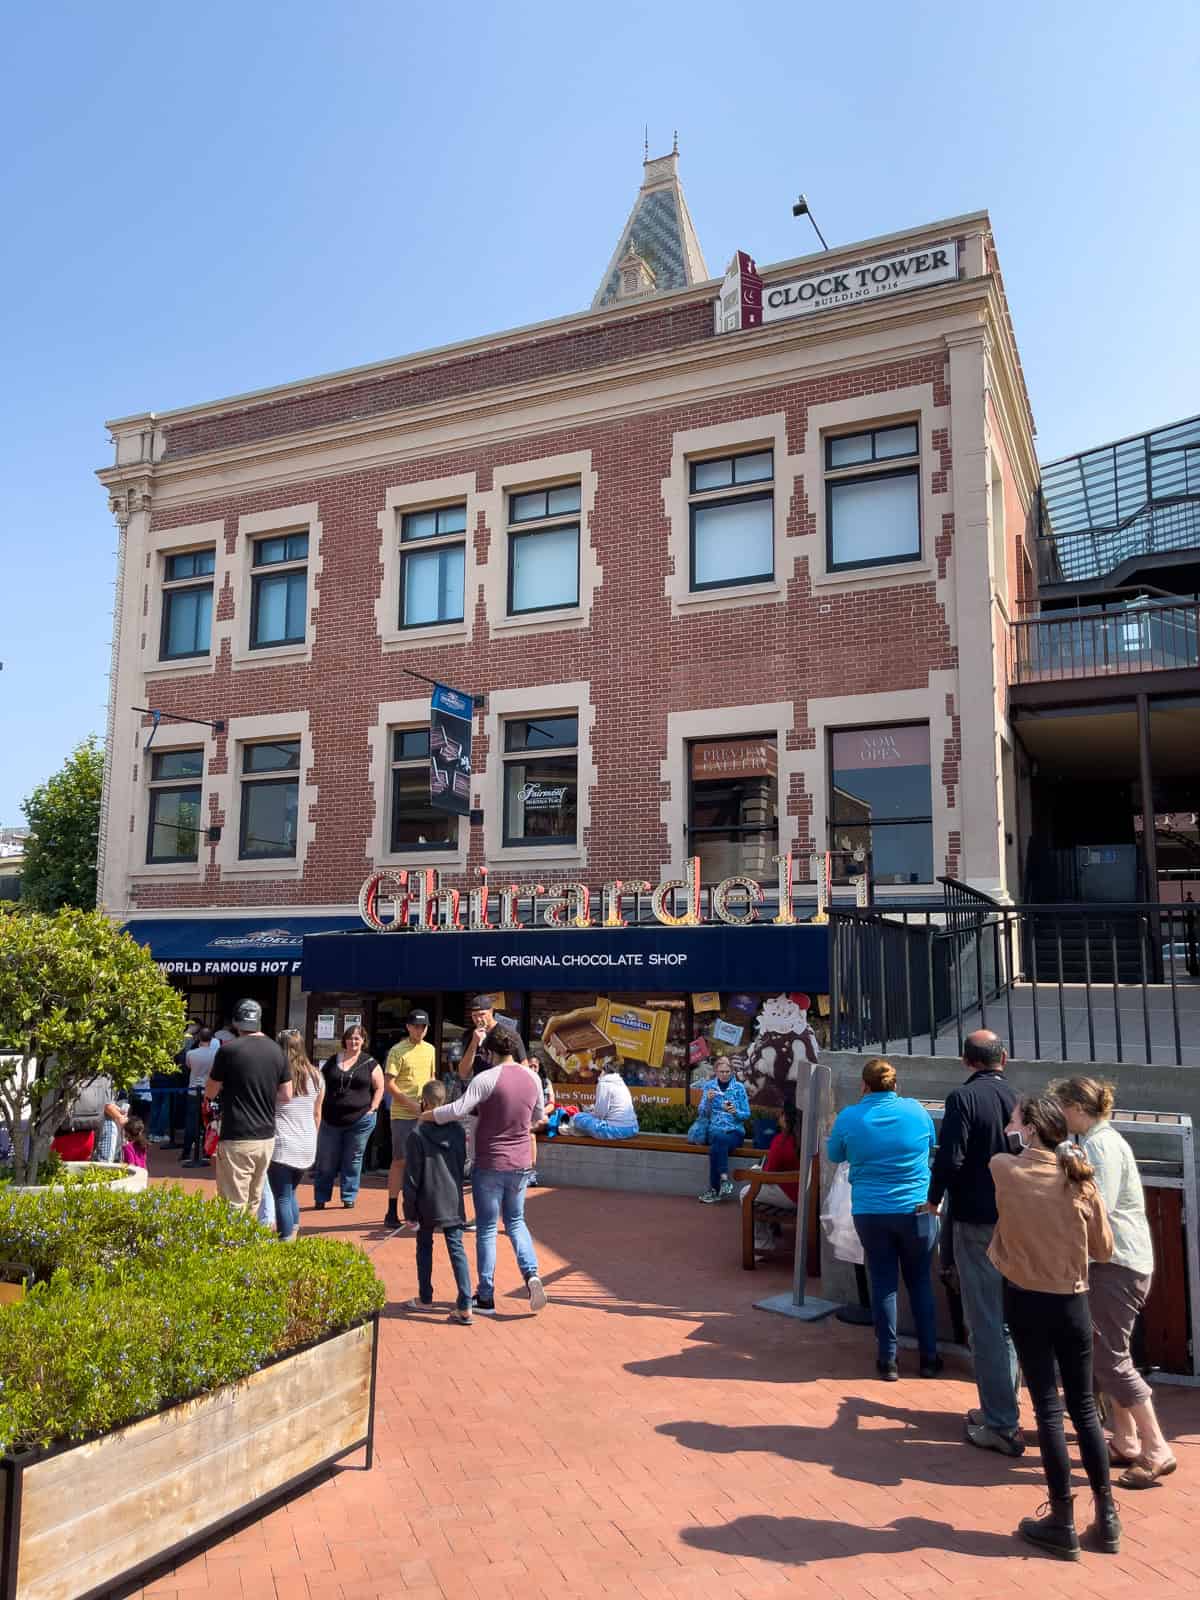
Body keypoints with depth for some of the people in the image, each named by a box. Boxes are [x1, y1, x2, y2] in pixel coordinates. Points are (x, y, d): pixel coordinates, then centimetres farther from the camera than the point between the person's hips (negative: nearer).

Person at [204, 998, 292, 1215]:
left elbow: (210, 1092, 0)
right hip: (267, 1137, 5)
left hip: (237, 1139, -5)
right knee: (254, 1202, 17)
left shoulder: (228, 1051, -11)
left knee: (234, 1206, -1)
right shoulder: (276, 1050, 3)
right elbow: (286, 1095, 9)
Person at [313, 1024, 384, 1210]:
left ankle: (349, 1197, 17)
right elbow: (320, 1086, 11)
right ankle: (320, 1198, 18)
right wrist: (319, 1113, 4)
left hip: (360, 1121, -1)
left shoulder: (370, 1063, 1)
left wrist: (372, 1109, -6)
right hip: (331, 1120, 2)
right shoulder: (333, 1061, 7)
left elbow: (379, 1088, 4)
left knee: (353, 1161, 6)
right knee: (326, 1161, 6)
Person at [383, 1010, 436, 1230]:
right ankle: (392, 1212, 6)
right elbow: (389, 1084, -11)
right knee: (400, 1161, -2)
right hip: (402, 1114, -5)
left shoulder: (430, 1050, 11)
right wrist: (411, 1104, -17)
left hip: (425, 1114, 5)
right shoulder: (398, 1051, -7)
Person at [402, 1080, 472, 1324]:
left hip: (428, 1204, -3)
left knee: (424, 1248, 16)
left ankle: (425, 1299, 27)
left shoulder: (418, 1133, -13)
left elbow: (412, 1175, -9)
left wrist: (410, 1210, -2)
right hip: (454, 1203, 3)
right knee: (457, 1249, 4)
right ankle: (465, 1306, -3)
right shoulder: (458, 1130, 0)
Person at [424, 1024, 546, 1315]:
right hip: (520, 1164, 5)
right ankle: (531, 1274, 1)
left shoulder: (487, 1078, -17)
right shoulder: (532, 1078, 0)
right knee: (516, 1221, 21)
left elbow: (459, 1110, -25)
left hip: (490, 1165, -4)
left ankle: (486, 1297, 15)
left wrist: (425, 1115, -11)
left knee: (486, 1228, 8)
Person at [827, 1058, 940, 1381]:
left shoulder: (849, 1118, -7)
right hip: (917, 1210, 1)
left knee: (883, 1283, 10)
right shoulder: (916, 1111, -5)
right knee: (920, 1282, 14)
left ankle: (887, 1360, 16)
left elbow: (834, 1155, 9)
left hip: (870, 1213, 0)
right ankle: (929, 1357, 22)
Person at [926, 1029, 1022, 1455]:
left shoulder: (963, 1098, -13)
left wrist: (935, 1198, -3)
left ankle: (1001, 1424, 4)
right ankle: (1000, 1407, 29)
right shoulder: (1019, 1098, 1)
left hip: (975, 1220, -6)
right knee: (1008, 1319, 18)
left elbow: (950, 1158, -19)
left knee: (985, 1322, 1)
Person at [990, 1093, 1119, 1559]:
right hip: (1072, 1303, 2)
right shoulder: (1080, 1179, -6)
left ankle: (1063, 1522, 12)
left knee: (1049, 1408, 5)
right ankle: (1106, 1517, 23)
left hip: (1026, 1301, -2)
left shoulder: (1005, 1170, -11)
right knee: (1083, 1406, 15)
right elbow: (1104, 1249, 2)